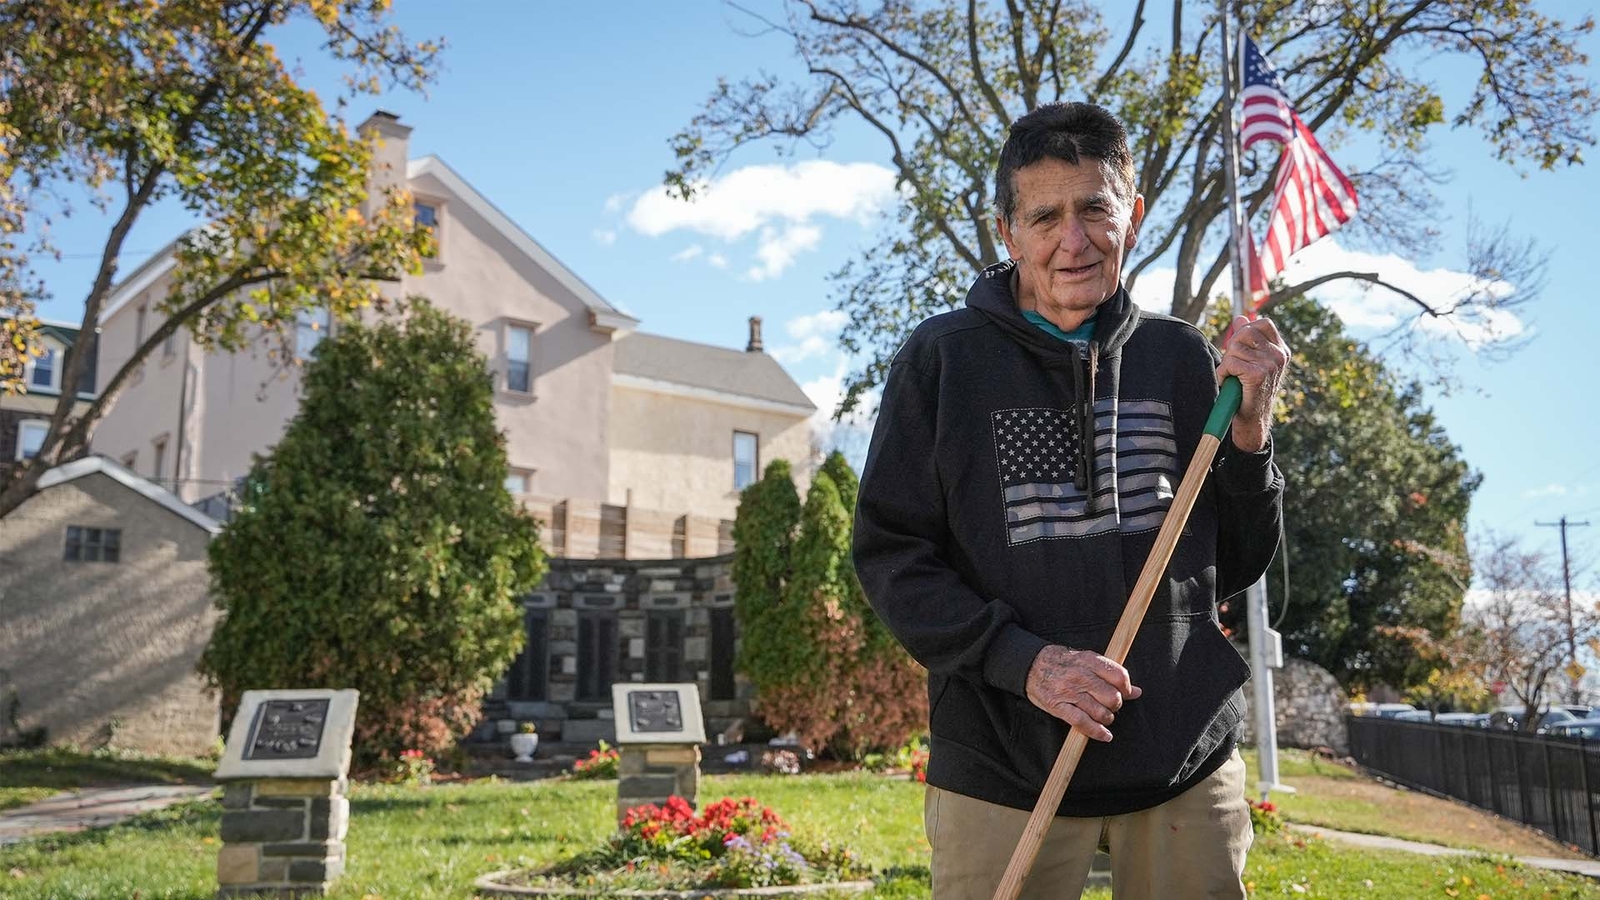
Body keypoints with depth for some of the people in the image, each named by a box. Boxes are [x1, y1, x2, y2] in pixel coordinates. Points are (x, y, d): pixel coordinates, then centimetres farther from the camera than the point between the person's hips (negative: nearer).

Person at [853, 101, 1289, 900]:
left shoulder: (1181, 358, 5)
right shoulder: (944, 358, -3)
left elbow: (1234, 567, 9)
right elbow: (890, 555, -4)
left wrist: (1249, 431, -7)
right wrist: (1022, 661, -16)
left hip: (1187, 760, 3)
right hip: (1003, 772, -2)